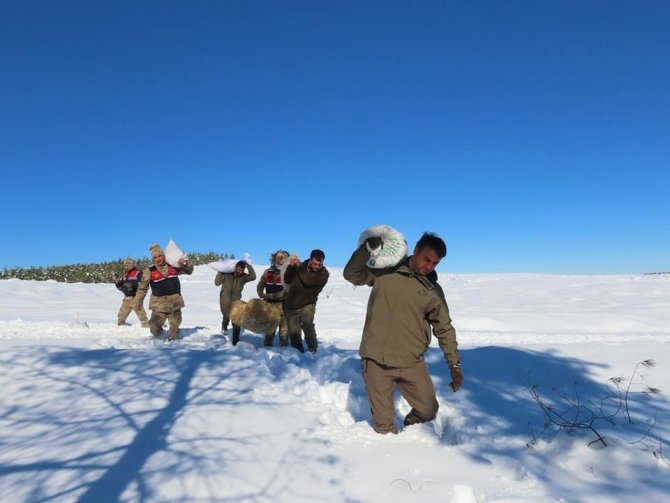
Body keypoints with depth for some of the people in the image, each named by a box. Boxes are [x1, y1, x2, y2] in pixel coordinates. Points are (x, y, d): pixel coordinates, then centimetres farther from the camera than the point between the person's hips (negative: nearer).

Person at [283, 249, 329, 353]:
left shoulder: (324, 273, -12)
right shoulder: (301, 266, 2)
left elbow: (307, 281, -26)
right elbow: (287, 280, 2)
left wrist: (299, 266, -20)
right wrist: (291, 266, -13)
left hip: (307, 305, -4)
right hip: (291, 306, 4)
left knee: (307, 323, -30)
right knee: (294, 333, 4)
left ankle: (313, 349, -14)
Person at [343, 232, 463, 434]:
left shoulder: (433, 291, 3)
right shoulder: (385, 270, 0)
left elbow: (445, 329, 7)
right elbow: (352, 274, -1)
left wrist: (454, 364, 4)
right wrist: (367, 248, -15)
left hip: (411, 363, 2)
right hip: (376, 360, -2)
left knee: (428, 411, 8)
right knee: (383, 421, 6)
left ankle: (410, 429, 37)